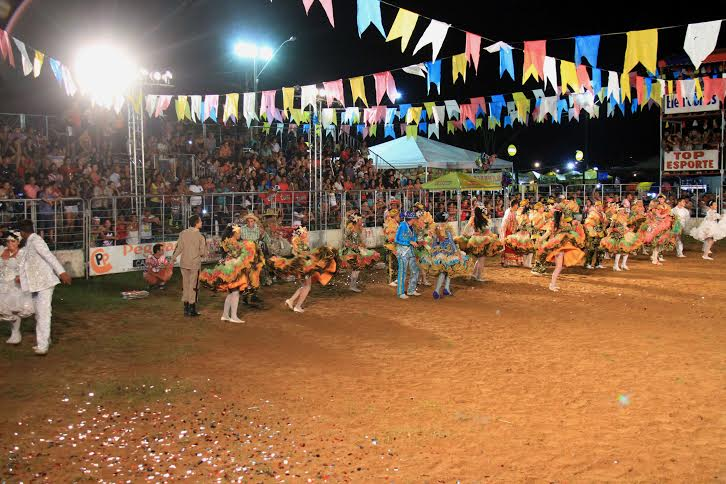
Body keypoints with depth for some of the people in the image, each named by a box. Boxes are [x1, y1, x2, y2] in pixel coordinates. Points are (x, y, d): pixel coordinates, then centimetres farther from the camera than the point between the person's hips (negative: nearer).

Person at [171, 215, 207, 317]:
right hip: (195, 264, -4)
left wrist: (173, 259, 9)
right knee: (193, 286, 6)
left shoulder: (183, 233, -3)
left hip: (184, 263, 4)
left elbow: (178, 248, -3)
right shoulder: (200, 236, -13)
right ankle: (192, 310, 10)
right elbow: (203, 252, -12)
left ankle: (186, 308, 20)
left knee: (186, 285, 14)